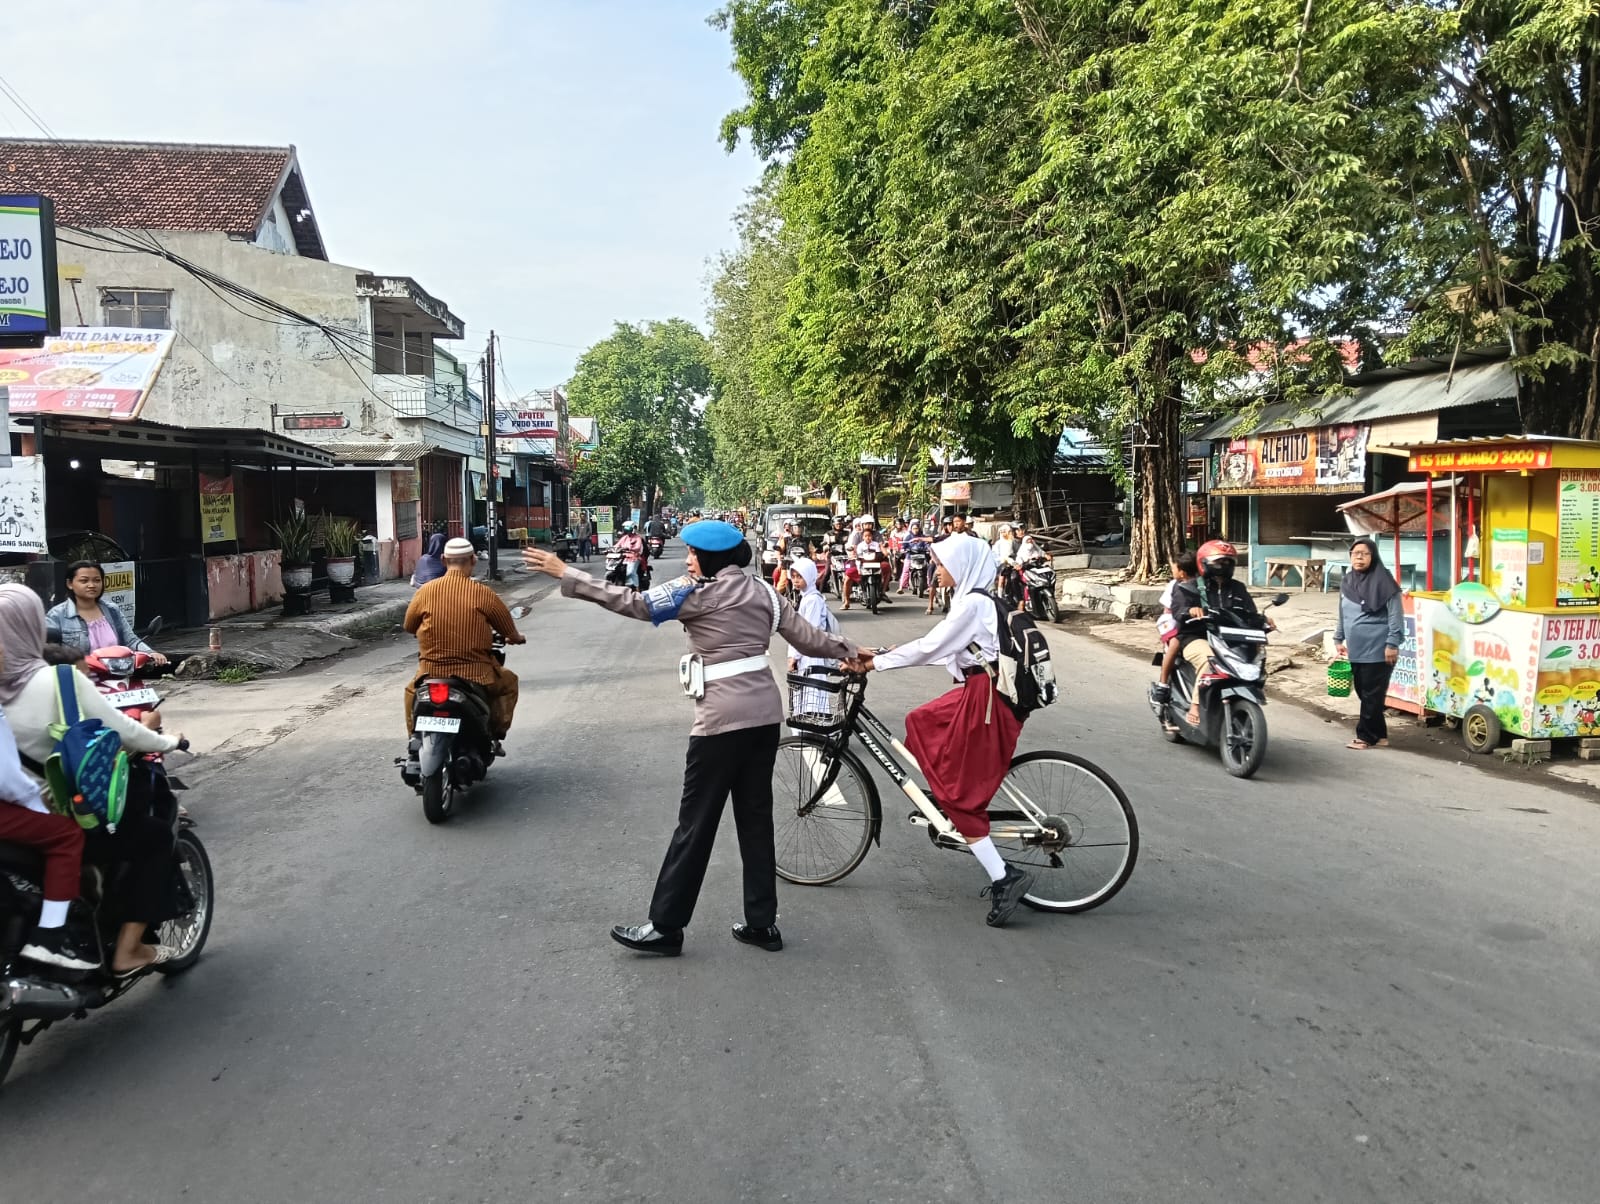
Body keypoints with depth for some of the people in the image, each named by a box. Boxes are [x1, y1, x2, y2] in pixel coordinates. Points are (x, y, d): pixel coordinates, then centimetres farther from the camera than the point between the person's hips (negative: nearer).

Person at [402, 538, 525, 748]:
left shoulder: (426, 591, -2)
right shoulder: (482, 593, -7)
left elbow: (409, 625, 11)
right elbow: (510, 631, 2)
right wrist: (516, 638, 27)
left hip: (431, 671, 2)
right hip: (475, 673, -2)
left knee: (412, 691, 34)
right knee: (508, 682, 26)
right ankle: (495, 735, 18)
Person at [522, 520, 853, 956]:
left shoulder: (701, 592, -9)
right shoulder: (763, 590, 10)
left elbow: (632, 603, -13)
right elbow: (806, 635, 13)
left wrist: (565, 573, -9)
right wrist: (847, 651, 30)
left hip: (724, 718, -7)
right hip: (765, 713, 7)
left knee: (696, 823, 1)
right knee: (756, 818, 13)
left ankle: (665, 927, 11)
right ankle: (762, 923, 18)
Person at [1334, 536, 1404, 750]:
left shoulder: (1382, 580, -11)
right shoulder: (1347, 581, 11)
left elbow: (1396, 614, -13)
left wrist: (1392, 643, -16)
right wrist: (1339, 639, 21)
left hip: (1378, 651, -7)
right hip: (1356, 650, 8)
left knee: (1372, 695, -1)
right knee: (1363, 693, 12)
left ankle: (1366, 736, 7)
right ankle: (1379, 735, 22)